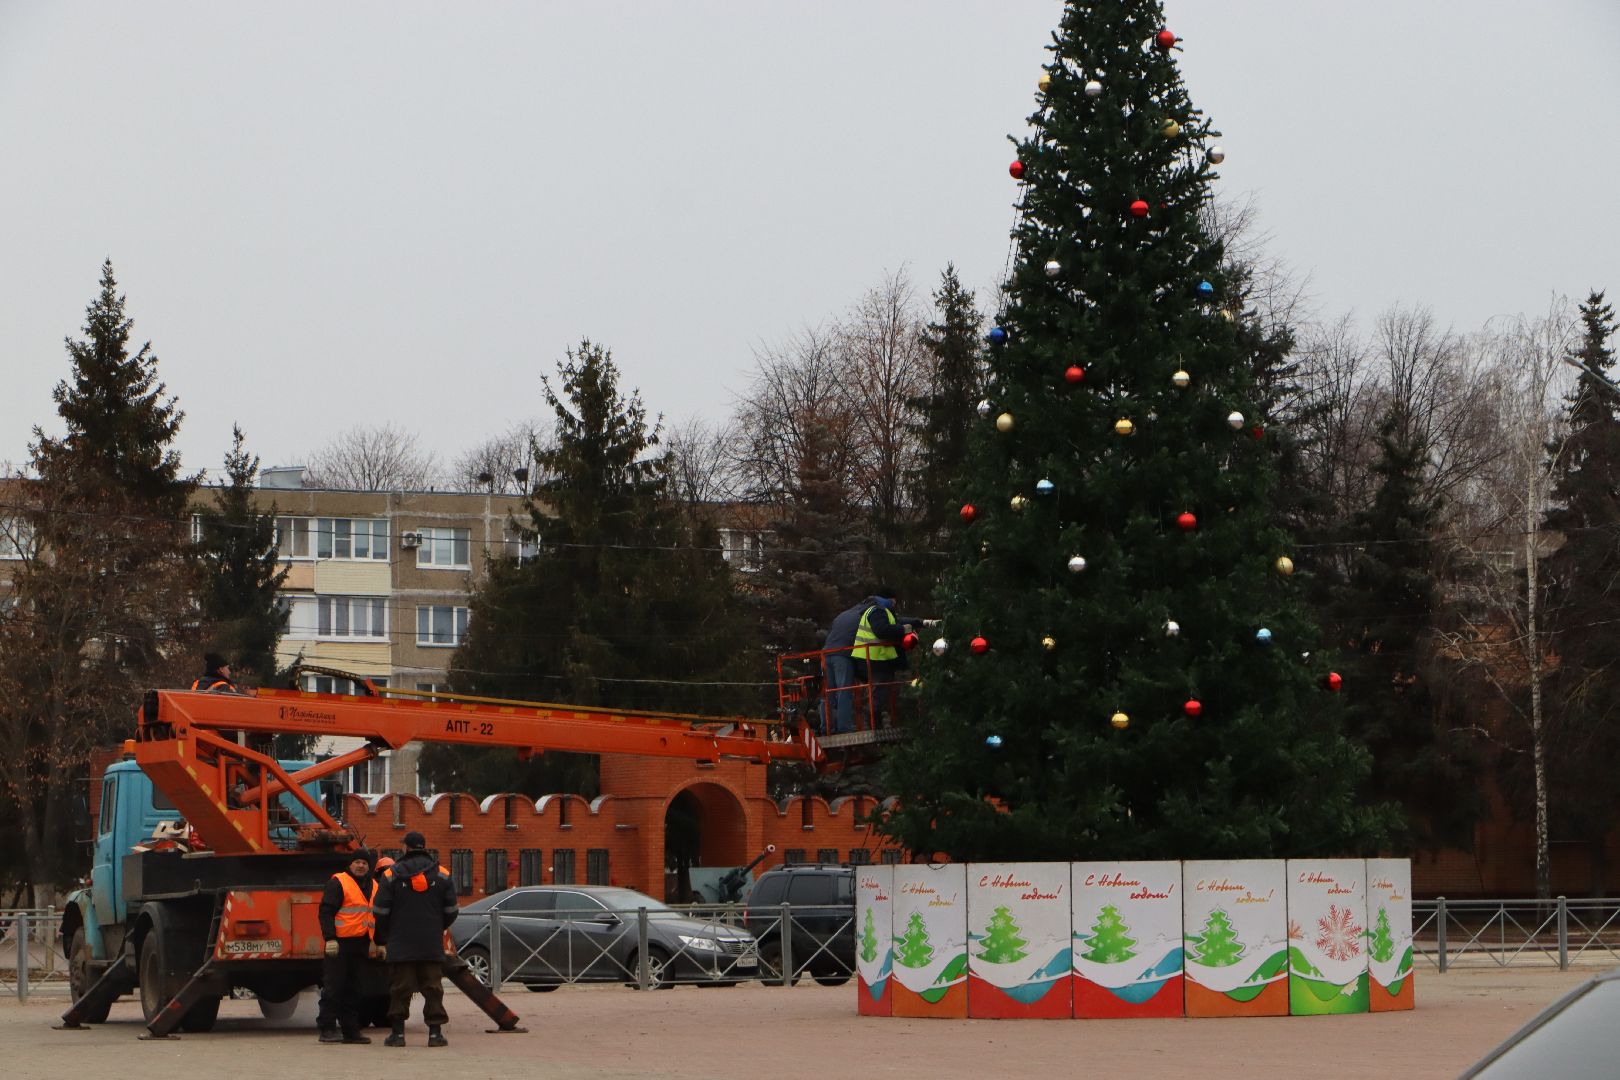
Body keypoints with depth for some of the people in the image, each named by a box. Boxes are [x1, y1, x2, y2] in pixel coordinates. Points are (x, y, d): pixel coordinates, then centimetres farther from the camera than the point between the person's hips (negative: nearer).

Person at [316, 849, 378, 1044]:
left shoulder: (374, 887, 17)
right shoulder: (338, 883, -5)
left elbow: (378, 916, 26)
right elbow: (326, 911, -11)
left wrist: (379, 942, 20)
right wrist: (330, 938, -18)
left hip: (361, 945, 7)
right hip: (340, 944, -7)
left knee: (353, 989, 9)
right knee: (334, 986, -6)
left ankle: (350, 1030, 12)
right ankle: (327, 1029, -5)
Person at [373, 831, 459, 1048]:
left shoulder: (392, 875, 0)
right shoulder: (442, 875, 5)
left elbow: (381, 912, 0)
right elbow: (451, 910, 8)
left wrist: (382, 940, 12)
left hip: (400, 945, -1)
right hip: (433, 947, 1)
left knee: (399, 989, 3)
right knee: (432, 987, 3)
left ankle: (398, 1032, 1)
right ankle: (435, 1032, -1)